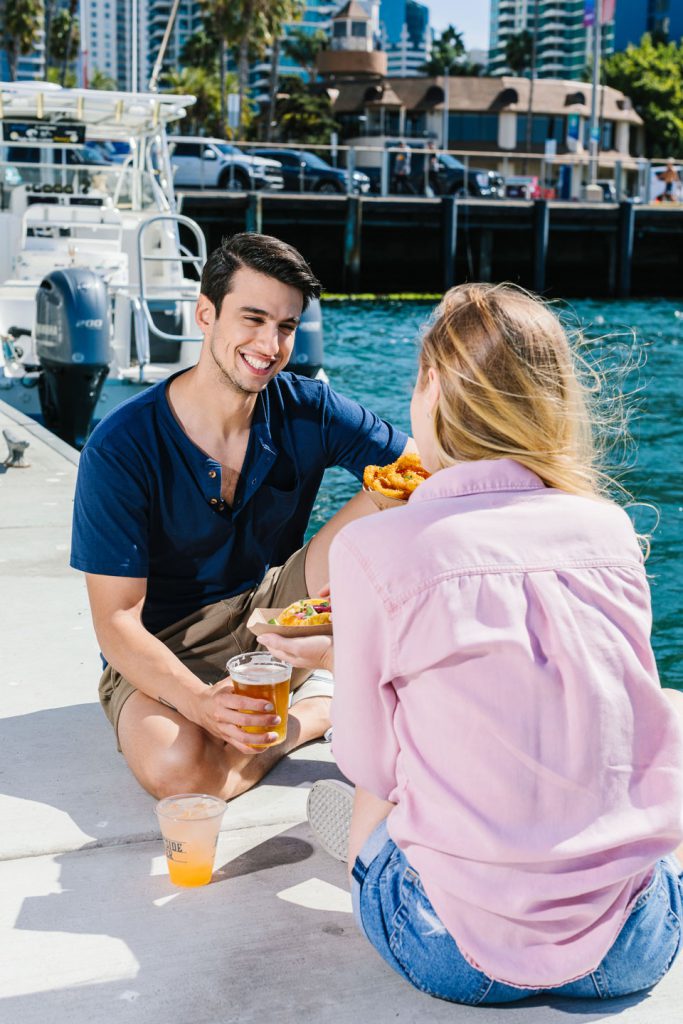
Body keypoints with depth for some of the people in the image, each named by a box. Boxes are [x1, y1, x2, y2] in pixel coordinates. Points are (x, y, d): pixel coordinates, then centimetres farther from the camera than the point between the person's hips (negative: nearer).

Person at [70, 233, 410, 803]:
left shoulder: (308, 411, -9)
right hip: (166, 654, -2)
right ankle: (319, 709, -9)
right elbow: (116, 618, -19)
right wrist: (201, 701, -36)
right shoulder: (121, 447, -18)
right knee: (176, 768, -36)